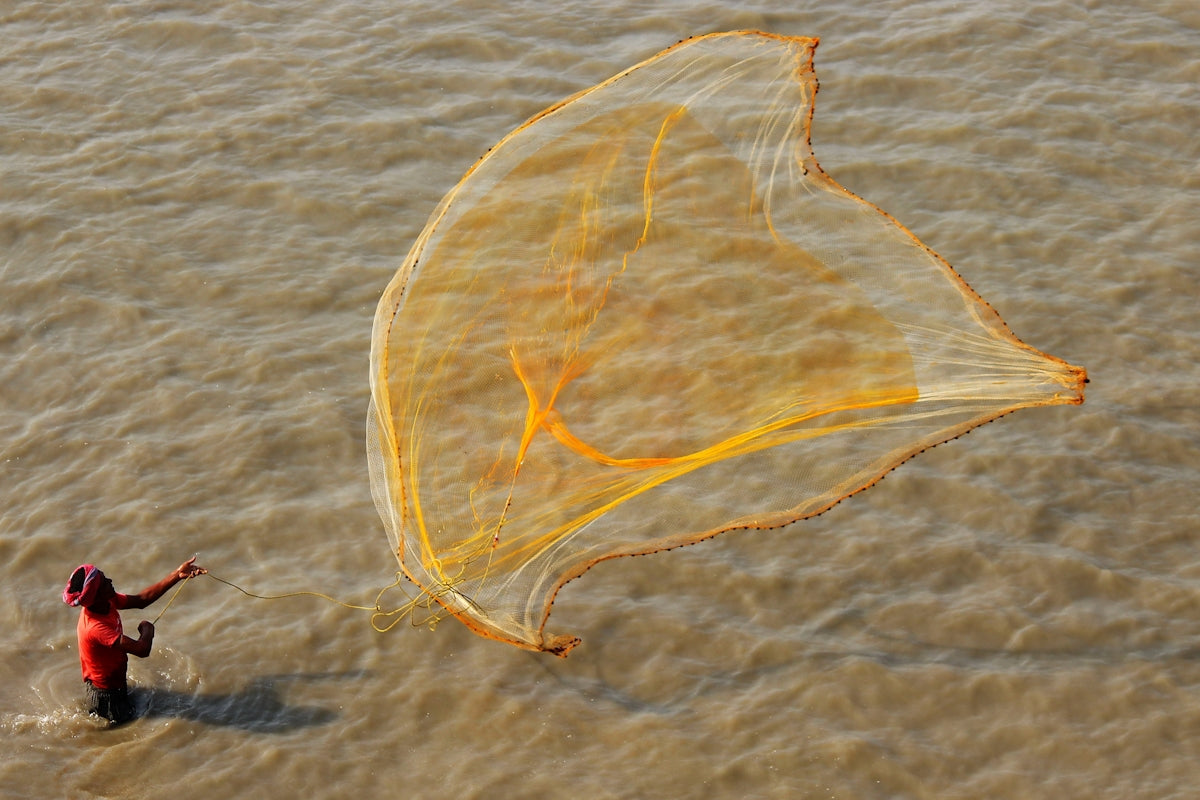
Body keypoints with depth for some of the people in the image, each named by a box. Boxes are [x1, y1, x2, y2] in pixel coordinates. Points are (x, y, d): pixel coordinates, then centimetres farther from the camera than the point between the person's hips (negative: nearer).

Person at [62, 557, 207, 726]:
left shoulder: (107, 602, -11)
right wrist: (147, 629, -18)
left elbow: (141, 600, -1)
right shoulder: (96, 627, -37)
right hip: (106, 698, -9)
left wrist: (177, 575, -8)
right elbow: (142, 650, -41)